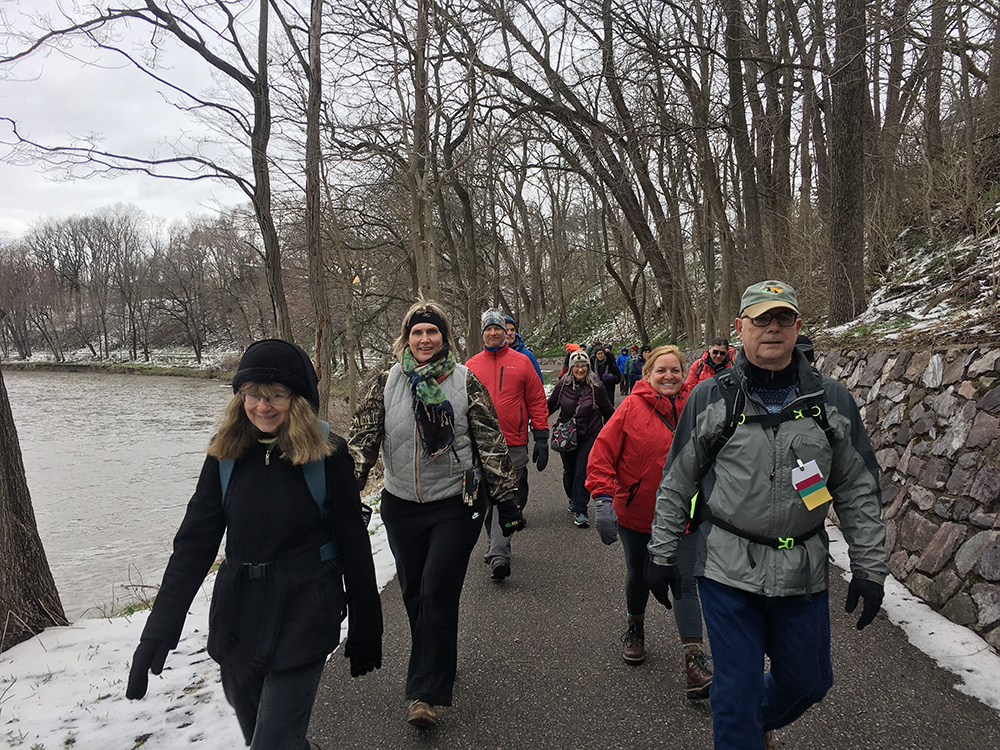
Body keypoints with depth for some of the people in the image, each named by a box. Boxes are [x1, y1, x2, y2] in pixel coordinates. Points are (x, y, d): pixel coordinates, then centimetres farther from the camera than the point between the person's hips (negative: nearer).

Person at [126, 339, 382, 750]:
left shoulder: (327, 455, -12)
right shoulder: (226, 454, -3)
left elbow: (354, 546, -6)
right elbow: (194, 542, -1)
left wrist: (365, 631, 0)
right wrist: (158, 632, -6)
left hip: (303, 623, -4)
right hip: (237, 621, 4)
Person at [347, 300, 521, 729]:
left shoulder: (465, 382, -4)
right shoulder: (388, 383, 2)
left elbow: (491, 445, -1)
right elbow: (363, 437, -1)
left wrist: (506, 500, -1)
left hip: (455, 505, -3)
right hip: (401, 506, 3)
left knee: (437, 594, -6)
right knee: (414, 594, 14)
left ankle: (425, 692, 6)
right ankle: (438, 665, 37)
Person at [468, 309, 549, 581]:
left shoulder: (521, 362, 4)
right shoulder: (472, 366, 8)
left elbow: (537, 401, 5)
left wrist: (541, 438, 1)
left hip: (513, 445, -2)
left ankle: (499, 554, -4)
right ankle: (496, 546, 24)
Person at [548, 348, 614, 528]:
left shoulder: (596, 387, -8)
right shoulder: (563, 385, -4)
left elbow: (608, 412, 5)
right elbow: (551, 405, 11)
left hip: (589, 436, -2)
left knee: (582, 472, -7)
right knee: (569, 471, 12)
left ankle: (580, 511, 2)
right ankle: (573, 499, 39)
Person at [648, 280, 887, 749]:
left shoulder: (833, 402, 2)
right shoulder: (709, 399, -3)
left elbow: (859, 490, 7)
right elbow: (676, 484, 3)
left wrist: (869, 567, 5)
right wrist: (662, 554, 4)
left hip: (804, 571, 3)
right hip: (727, 568, -2)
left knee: (808, 680, 17)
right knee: (737, 689, 4)